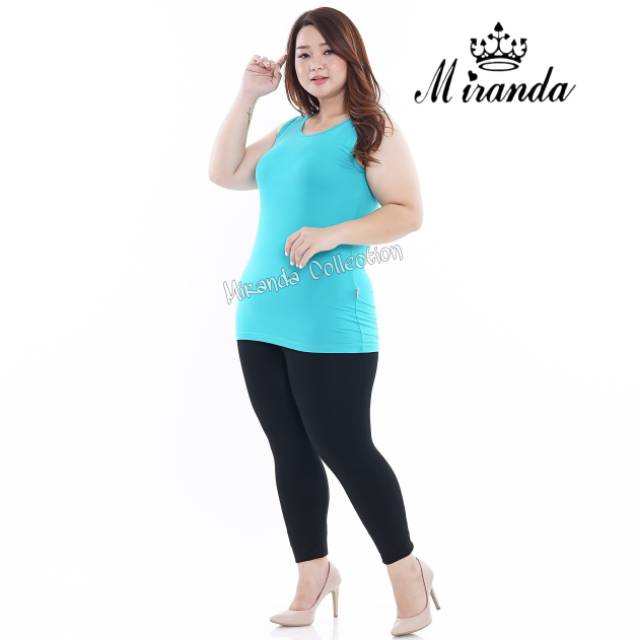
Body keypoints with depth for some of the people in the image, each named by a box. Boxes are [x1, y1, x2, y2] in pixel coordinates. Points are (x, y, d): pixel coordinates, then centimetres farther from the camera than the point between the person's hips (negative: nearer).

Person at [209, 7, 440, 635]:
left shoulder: (372, 128, -3)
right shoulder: (289, 131, 17)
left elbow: (407, 213, -9)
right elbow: (224, 173, 18)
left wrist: (333, 234, -21)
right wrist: (247, 94, 14)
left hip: (329, 321, -7)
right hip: (262, 318, 7)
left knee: (343, 449, -4)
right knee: (291, 452, 9)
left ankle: (406, 572, 12)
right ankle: (312, 577, 20)